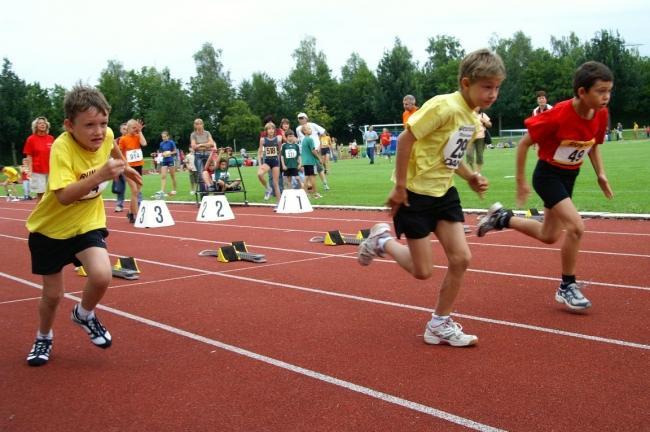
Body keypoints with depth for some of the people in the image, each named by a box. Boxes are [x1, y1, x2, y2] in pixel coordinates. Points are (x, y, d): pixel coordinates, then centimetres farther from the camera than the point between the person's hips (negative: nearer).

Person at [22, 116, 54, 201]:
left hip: (50, 171, 4)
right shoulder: (31, 139, -2)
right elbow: (29, 157, -2)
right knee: (40, 194, -3)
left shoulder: (51, 138, 7)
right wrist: (30, 172, -8)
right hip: (38, 171, -4)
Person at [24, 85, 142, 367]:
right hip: (50, 227, -3)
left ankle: (84, 315, 13)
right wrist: (99, 177, -53)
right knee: (53, 294, 6)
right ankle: (44, 337, 38)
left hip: (87, 223, 3)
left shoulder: (105, 135, -14)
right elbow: (64, 196, -42)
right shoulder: (62, 147, -29)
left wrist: (125, 168, 24)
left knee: (102, 276, -21)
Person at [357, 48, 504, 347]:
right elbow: (405, 139, -21)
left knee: (461, 258, 0)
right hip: (415, 193, -8)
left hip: (443, 192, 8)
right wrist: (400, 186, -20)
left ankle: (440, 325, 15)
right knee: (422, 270, -1)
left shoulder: (474, 119, 5)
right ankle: (382, 240, 27)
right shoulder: (444, 106, -22)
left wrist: (470, 177, 0)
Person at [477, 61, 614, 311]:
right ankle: (567, 288, -3)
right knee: (576, 227, -20)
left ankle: (501, 218, 35)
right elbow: (524, 143, -18)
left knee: (549, 236, 15)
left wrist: (601, 174, 1)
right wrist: (521, 182, -14)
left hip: (569, 177, 7)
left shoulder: (601, 114, -9)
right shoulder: (558, 115, -28)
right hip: (548, 175, -7)